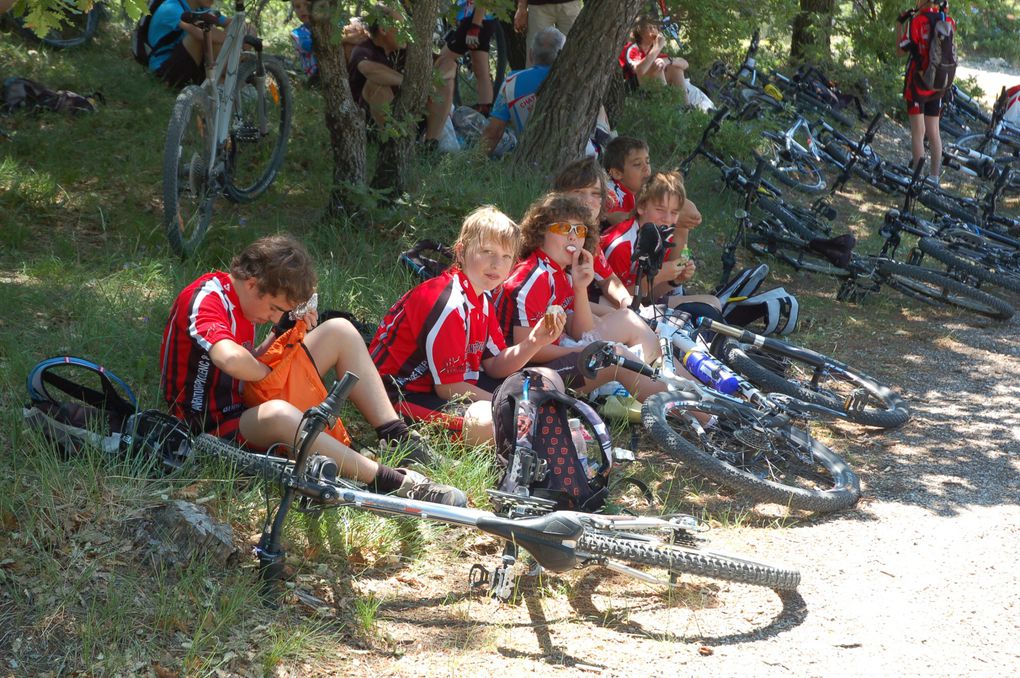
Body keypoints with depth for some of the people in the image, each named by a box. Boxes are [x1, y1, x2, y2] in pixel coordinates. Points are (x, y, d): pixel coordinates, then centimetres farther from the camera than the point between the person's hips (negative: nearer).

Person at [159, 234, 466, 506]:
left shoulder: (239, 296, 8)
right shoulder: (205, 299, -21)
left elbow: (248, 363, 11)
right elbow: (231, 360, -40)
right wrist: (268, 372, -19)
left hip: (247, 399, 10)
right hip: (213, 425, -10)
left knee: (339, 330, 3)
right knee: (278, 413, -45)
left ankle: (397, 438, -6)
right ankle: (392, 482, -42)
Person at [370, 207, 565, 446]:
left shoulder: (482, 300, 8)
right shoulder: (448, 303, -23)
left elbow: (494, 366, 7)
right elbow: (448, 388, -22)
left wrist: (533, 342, -11)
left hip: (449, 385, 10)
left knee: (549, 382, 8)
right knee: (487, 421, -38)